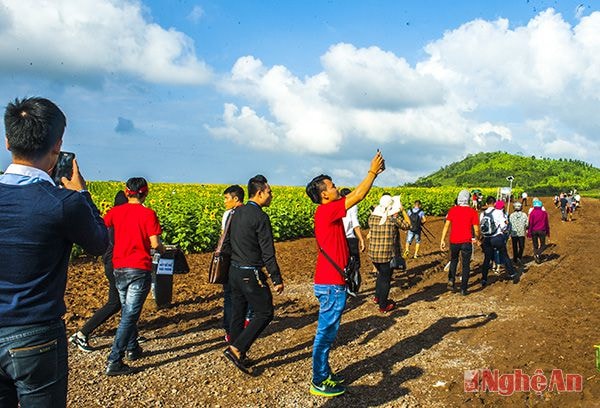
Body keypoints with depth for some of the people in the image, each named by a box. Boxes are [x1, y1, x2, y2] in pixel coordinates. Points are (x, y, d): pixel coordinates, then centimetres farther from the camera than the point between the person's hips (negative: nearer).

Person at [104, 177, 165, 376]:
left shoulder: (115, 211, 2)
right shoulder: (148, 214, -10)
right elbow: (154, 244, -15)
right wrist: (162, 249, 7)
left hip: (119, 268, 6)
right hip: (139, 269, -5)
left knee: (126, 310, 22)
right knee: (130, 315, -3)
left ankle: (132, 349, 34)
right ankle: (114, 362, -6)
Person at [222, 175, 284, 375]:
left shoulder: (237, 213, 8)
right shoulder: (260, 217, -17)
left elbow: (226, 243, 15)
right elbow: (268, 253, -18)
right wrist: (277, 280, -13)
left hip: (234, 271, 9)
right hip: (251, 275, -8)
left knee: (237, 314, 15)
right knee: (264, 313, 2)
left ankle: (237, 355, 24)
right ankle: (236, 349, -4)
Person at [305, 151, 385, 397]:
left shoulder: (328, 211, 11)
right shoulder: (327, 211, -17)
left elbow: (354, 195, 20)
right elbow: (358, 196, -18)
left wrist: (374, 173, 14)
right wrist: (373, 171, -7)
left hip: (332, 282, 10)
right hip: (331, 285, -10)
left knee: (328, 331, 18)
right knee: (326, 332, 0)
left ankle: (323, 373, 30)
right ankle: (319, 382, 11)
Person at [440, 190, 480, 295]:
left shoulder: (452, 210, 0)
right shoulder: (472, 211, -4)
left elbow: (446, 225, -4)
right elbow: (476, 229, -2)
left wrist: (442, 240, -2)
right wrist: (477, 239, 17)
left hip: (454, 241, 2)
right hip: (466, 242, -2)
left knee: (454, 260, 23)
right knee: (466, 265, 8)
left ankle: (451, 281, 7)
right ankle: (463, 289, 9)